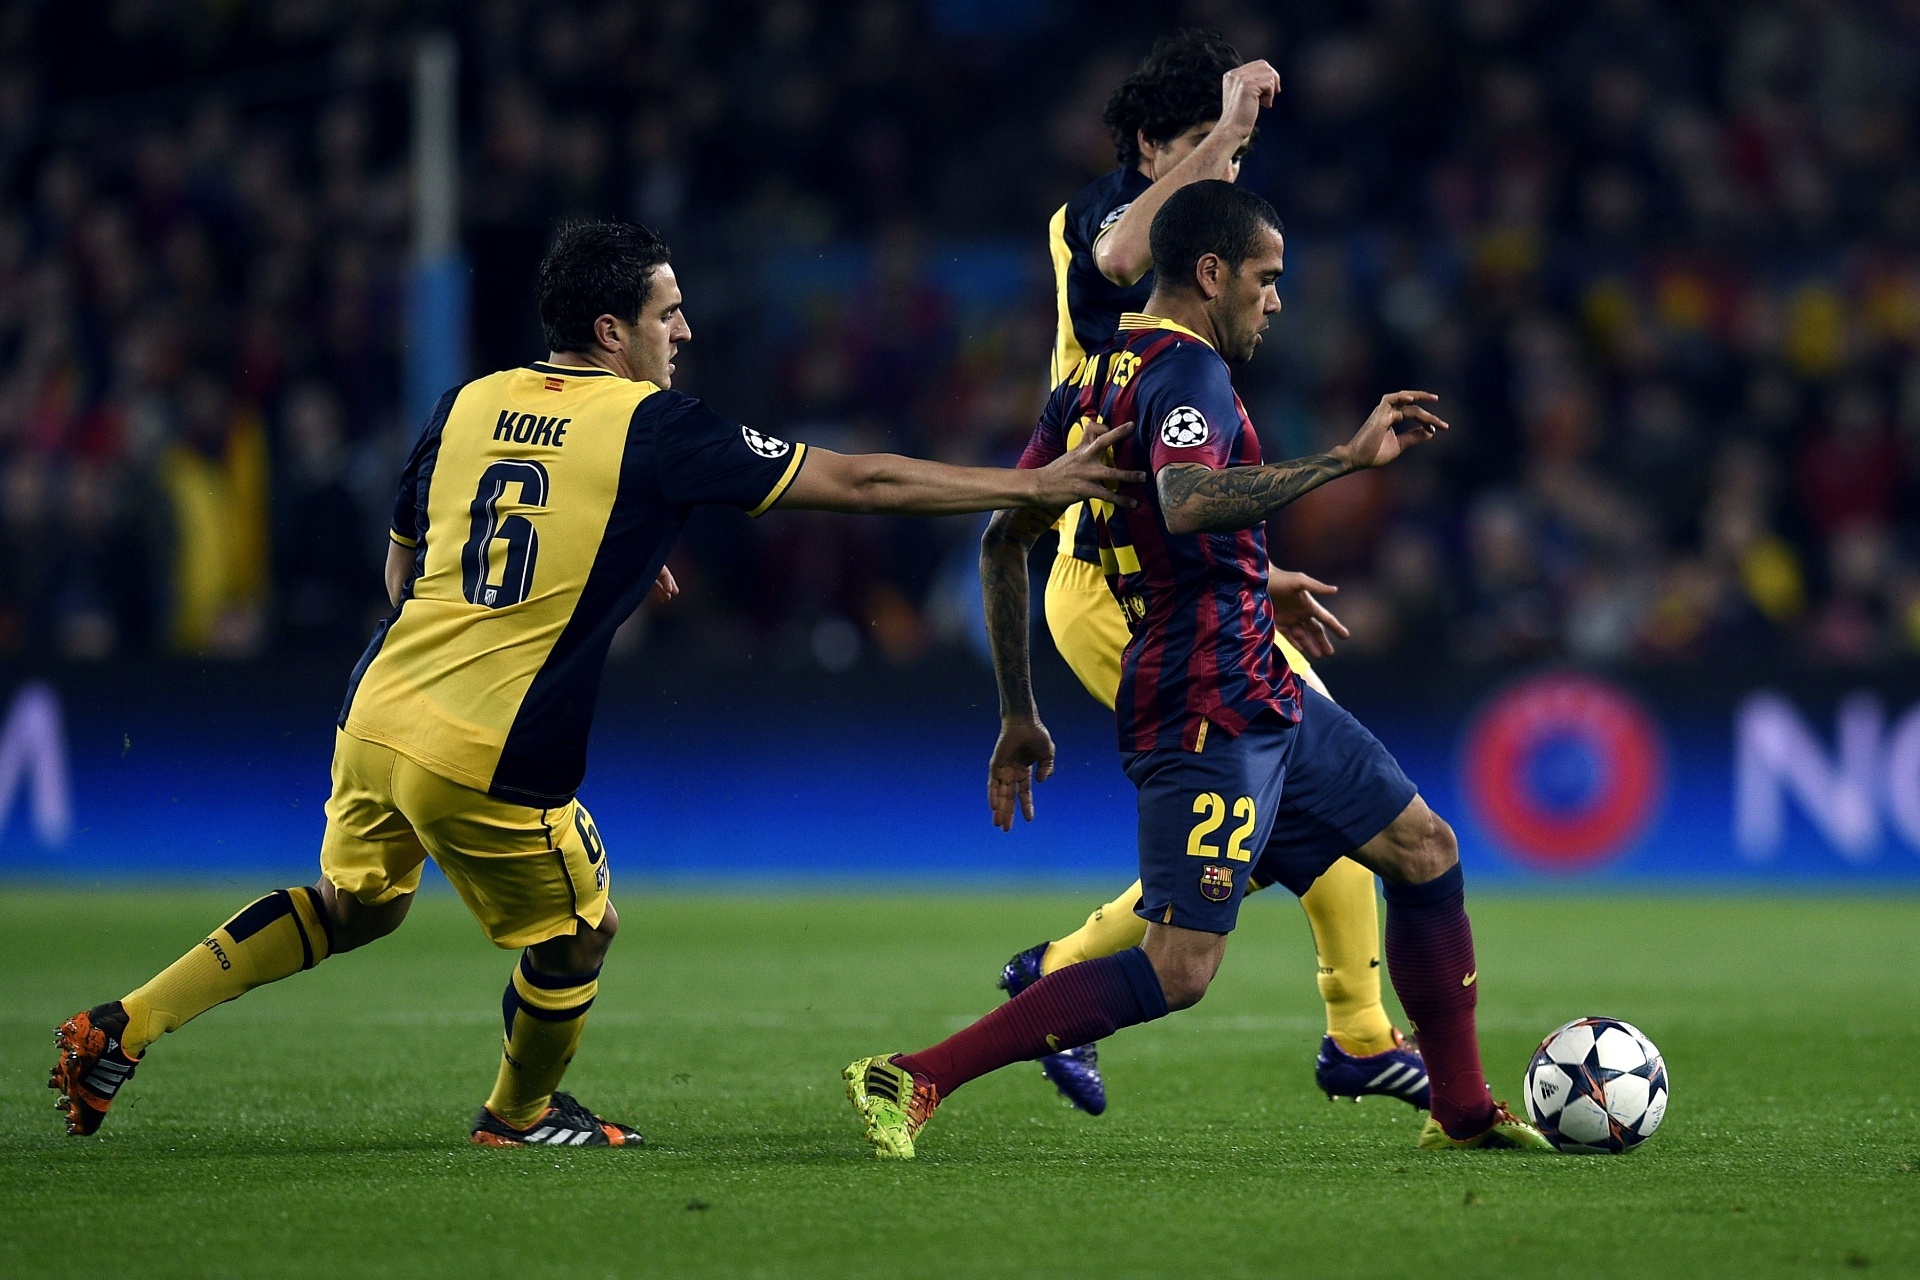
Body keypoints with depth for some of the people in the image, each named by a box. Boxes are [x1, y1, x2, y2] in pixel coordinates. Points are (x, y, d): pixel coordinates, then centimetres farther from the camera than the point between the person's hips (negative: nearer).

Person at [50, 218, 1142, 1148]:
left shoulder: (470, 404, 9)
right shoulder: (657, 430, -8)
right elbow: (857, 481, -6)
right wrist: (1036, 486, 0)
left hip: (379, 717, 6)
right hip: (494, 763, -6)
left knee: (355, 904, 26)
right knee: (577, 935, 19)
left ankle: (123, 1029, 17)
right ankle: (522, 1116, 40)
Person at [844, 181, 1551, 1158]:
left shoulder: (1093, 379, 14)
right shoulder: (1186, 371, -14)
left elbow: (1004, 540, 17)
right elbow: (1188, 503, -36)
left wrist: (1019, 717, 21)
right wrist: (1348, 458, -31)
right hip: (1208, 713, -11)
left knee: (1425, 851, 17)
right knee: (1177, 972, -15)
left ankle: (1461, 1111, 26)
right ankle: (909, 1082, -14)